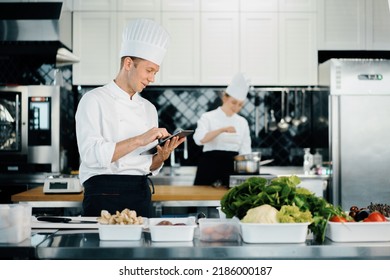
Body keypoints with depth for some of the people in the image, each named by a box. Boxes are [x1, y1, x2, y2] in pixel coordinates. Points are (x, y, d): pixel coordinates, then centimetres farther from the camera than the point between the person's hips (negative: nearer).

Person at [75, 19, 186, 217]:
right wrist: (139, 140, -21)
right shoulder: (94, 100, -4)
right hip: (105, 197, -6)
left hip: (141, 196, 6)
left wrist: (161, 156, -5)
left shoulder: (148, 108, 14)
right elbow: (91, 154, -18)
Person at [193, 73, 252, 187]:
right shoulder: (208, 117, -2)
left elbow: (245, 150, 12)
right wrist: (222, 130, -31)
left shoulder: (242, 122, 10)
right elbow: (199, 139, -20)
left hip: (232, 167, 3)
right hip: (211, 165, -3)